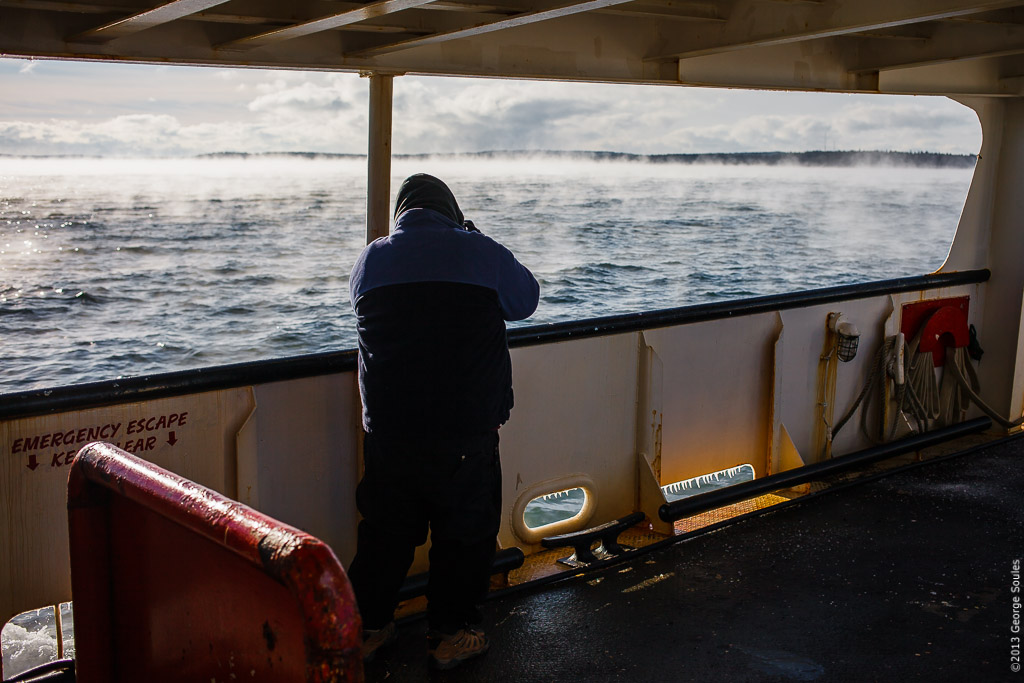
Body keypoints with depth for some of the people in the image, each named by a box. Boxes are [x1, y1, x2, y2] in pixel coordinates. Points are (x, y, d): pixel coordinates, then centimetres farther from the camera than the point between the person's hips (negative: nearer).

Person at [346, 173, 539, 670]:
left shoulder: (369, 260, 4)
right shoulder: (481, 252, -4)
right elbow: (526, 300, 13)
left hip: (388, 428, 3)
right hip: (467, 430, -3)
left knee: (386, 527, 17)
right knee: (464, 528, 12)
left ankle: (369, 627, 28)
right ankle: (450, 633, 21)